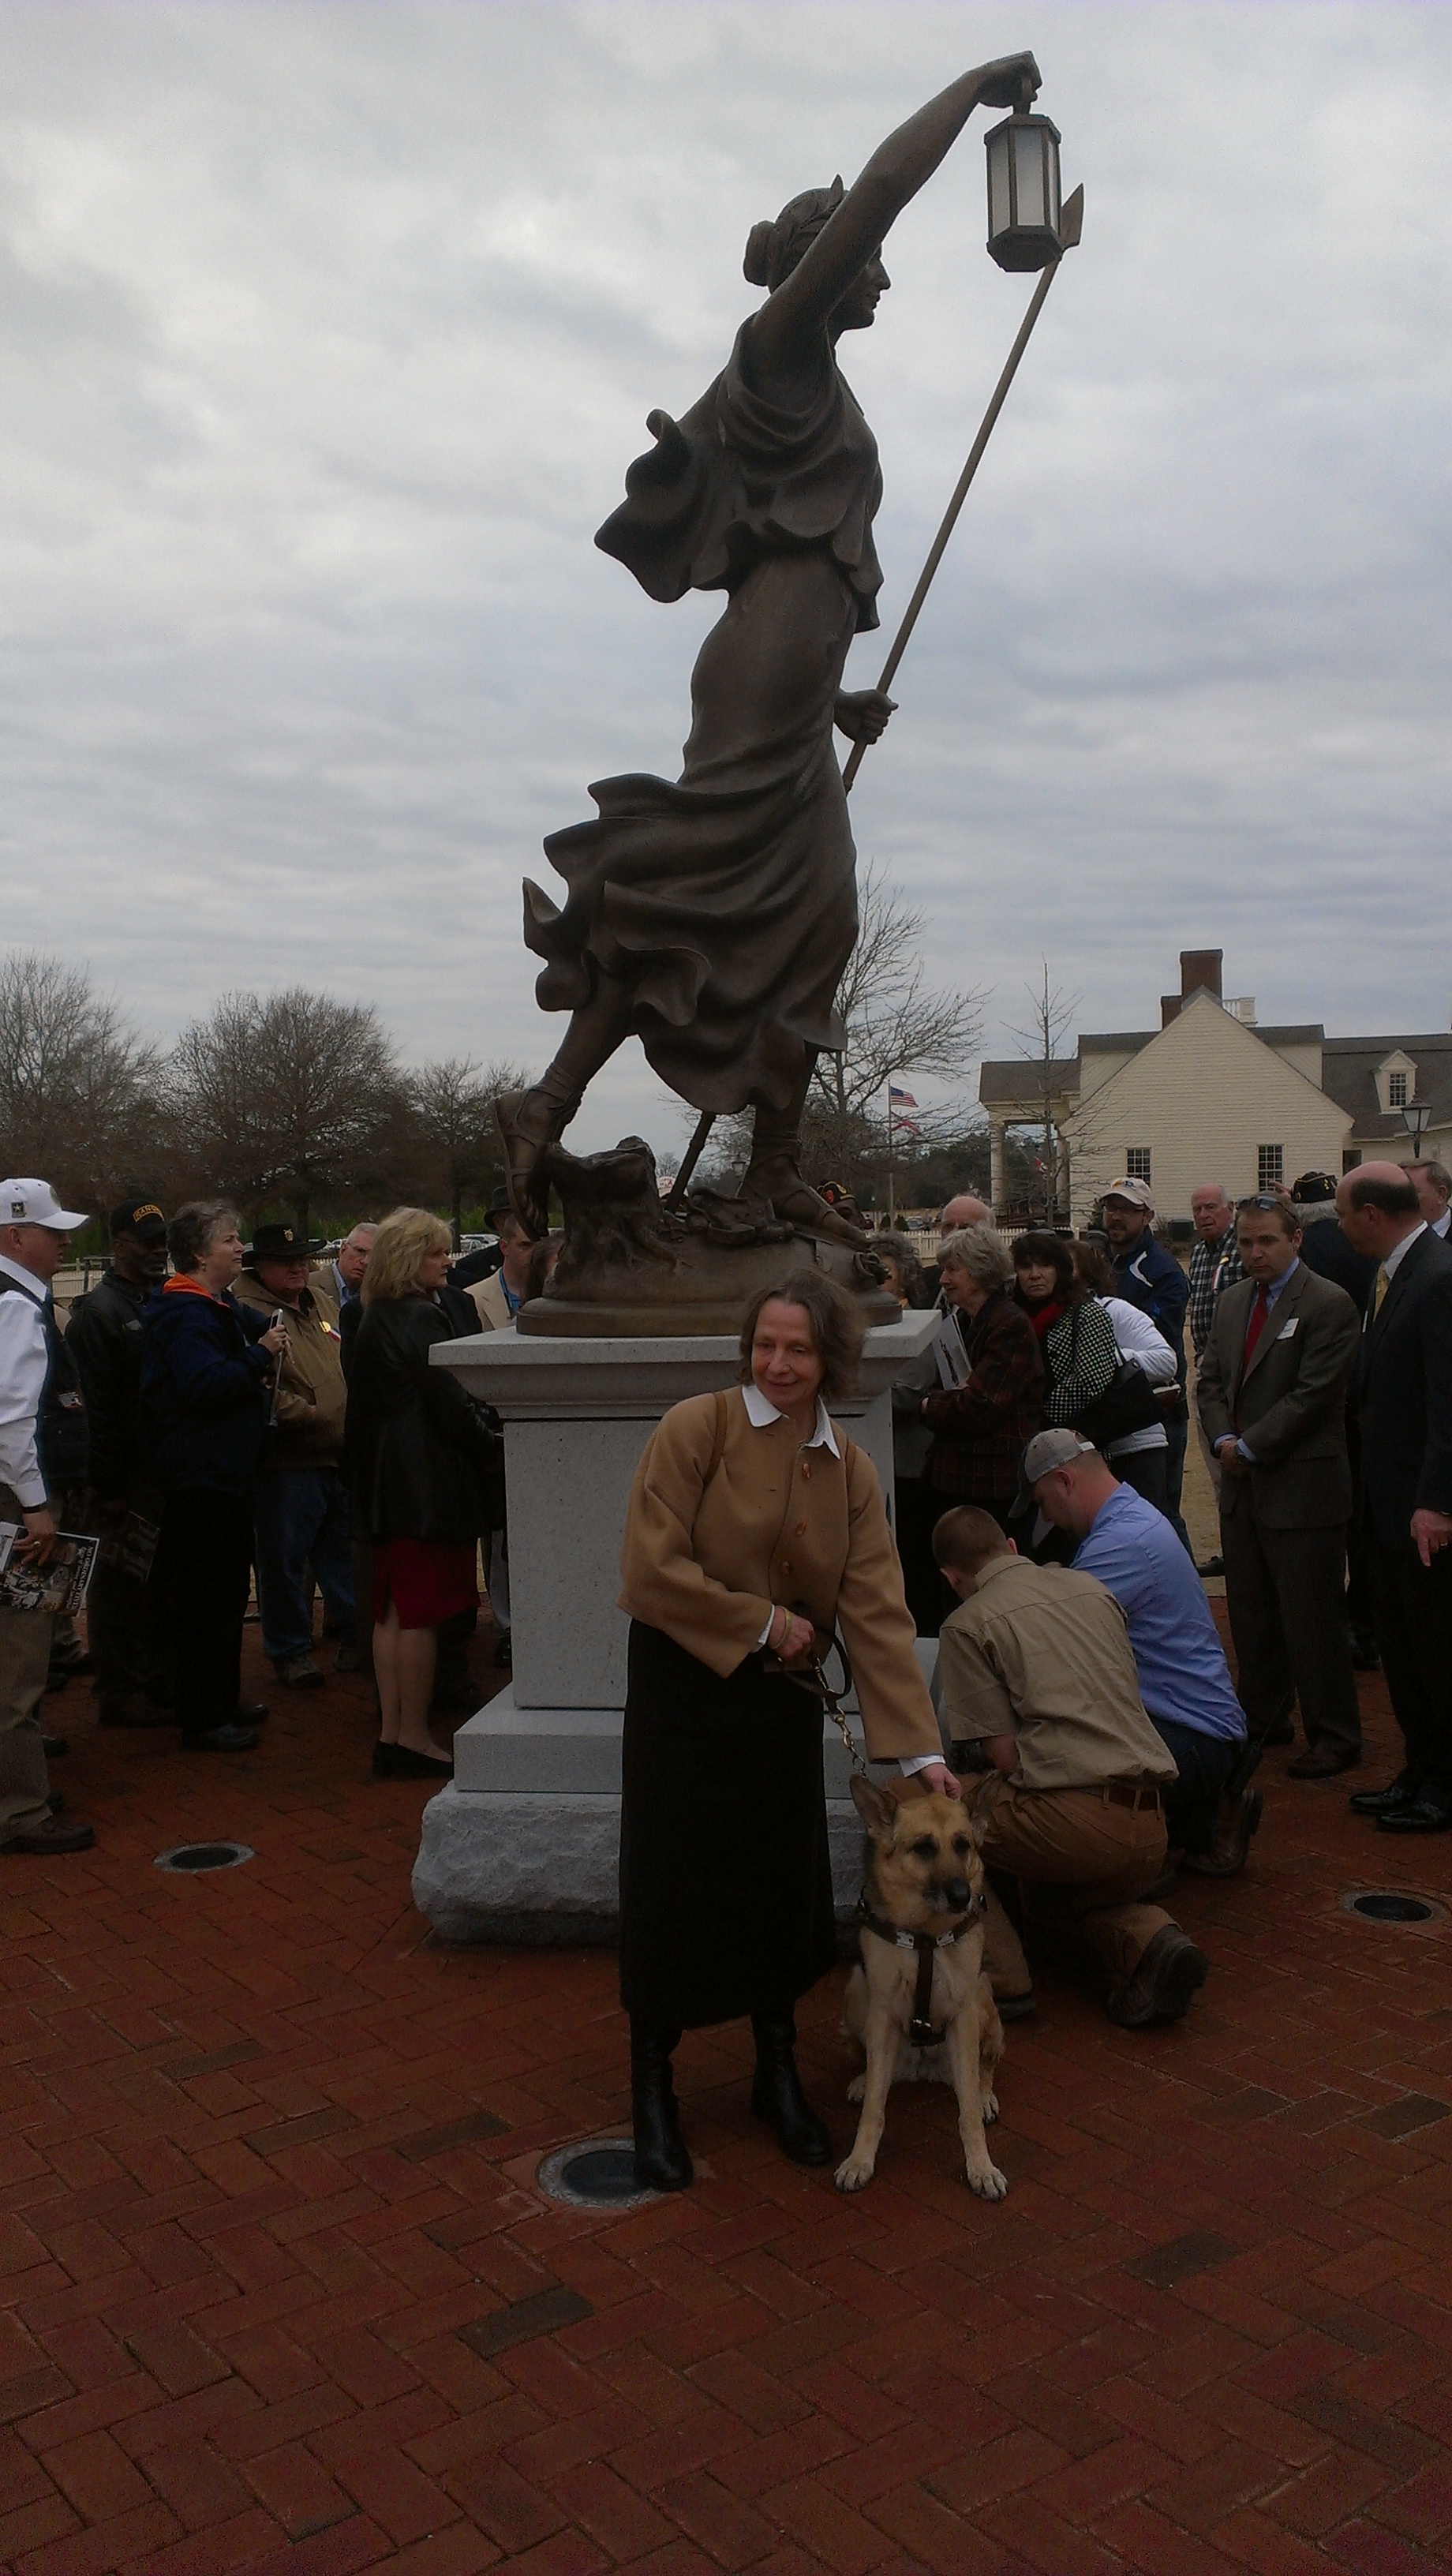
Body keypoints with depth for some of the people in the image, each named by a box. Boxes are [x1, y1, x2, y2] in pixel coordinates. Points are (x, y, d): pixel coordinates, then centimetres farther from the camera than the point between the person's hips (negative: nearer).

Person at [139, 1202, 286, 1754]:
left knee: (227, 1590, 18)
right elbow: (203, 1384, -30)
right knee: (203, 1600, -5)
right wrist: (260, 1356, -21)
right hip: (199, 1475, -11)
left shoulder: (222, 1309, 15)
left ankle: (223, 1699, 30)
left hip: (226, 1472, 11)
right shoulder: (183, 1315, -17)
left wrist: (259, 1367, 12)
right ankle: (201, 1719, 3)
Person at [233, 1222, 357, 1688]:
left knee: (343, 1551, 16)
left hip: (341, 1456, 7)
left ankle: (351, 1632, 30)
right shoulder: (247, 1311, -9)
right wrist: (308, 1413, -17)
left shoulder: (323, 1303, 16)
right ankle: (290, 1650, 15)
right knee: (284, 1561, 2)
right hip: (287, 1461, -7)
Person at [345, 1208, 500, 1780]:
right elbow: (449, 1402, -16)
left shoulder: (372, 1321, 13)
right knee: (422, 1613, -3)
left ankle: (391, 1733, 17)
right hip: (428, 1482, -9)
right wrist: (490, 1448, -2)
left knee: (393, 1610, 12)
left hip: (387, 1484, 9)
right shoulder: (422, 1318, -15)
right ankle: (414, 1739, 3)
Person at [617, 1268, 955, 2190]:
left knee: (783, 1891, 11)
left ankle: (779, 2072, 34)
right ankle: (653, 2089, 25)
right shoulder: (695, 1429, -14)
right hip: (682, 1697, -3)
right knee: (671, 1895, 4)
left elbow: (879, 1612, -5)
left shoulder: (850, 1471, 0)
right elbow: (654, 1571, -20)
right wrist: (763, 1622, -13)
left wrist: (921, 1747, -11)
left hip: (781, 1703, 4)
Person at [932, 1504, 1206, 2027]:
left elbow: (1004, 1755, -5)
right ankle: (1147, 1940, 4)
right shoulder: (1091, 1587, 17)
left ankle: (999, 1976, 4)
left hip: (1072, 1820, -7)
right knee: (1049, 1903, 34)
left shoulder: (967, 1624, -1)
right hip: (1150, 1831, 7)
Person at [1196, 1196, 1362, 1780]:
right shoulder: (1232, 1301, 12)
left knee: (1313, 1620, 0)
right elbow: (1211, 1378, 13)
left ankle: (1334, 1736, 12)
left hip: (1301, 1488, -7)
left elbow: (1312, 1395, -17)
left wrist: (1249, 1447, -14)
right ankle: (1262, 1719, 30)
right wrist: (1223, 1440, -4)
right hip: (1243, 1485, 7)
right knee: (1249, 1614, 16)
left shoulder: (1329, 1304, -12)